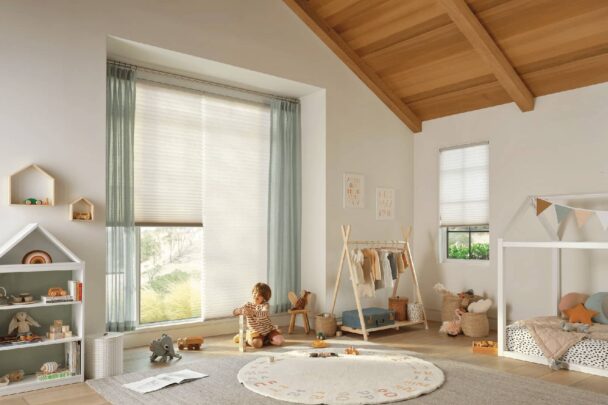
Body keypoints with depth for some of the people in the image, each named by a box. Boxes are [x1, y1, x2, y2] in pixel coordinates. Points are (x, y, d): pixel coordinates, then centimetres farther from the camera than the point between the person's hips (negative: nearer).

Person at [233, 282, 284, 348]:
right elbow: (234, 312, -11)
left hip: (268, 330, 1)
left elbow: (264, 314, -34)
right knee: (256, 344, -33)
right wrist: (241, 311, -35)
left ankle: (266, 340, 5)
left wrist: (253, 312, -52)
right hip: (255, 332, -1)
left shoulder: (265, 305, -10)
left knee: (280, 341, -20)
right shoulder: (248, 305, -1)